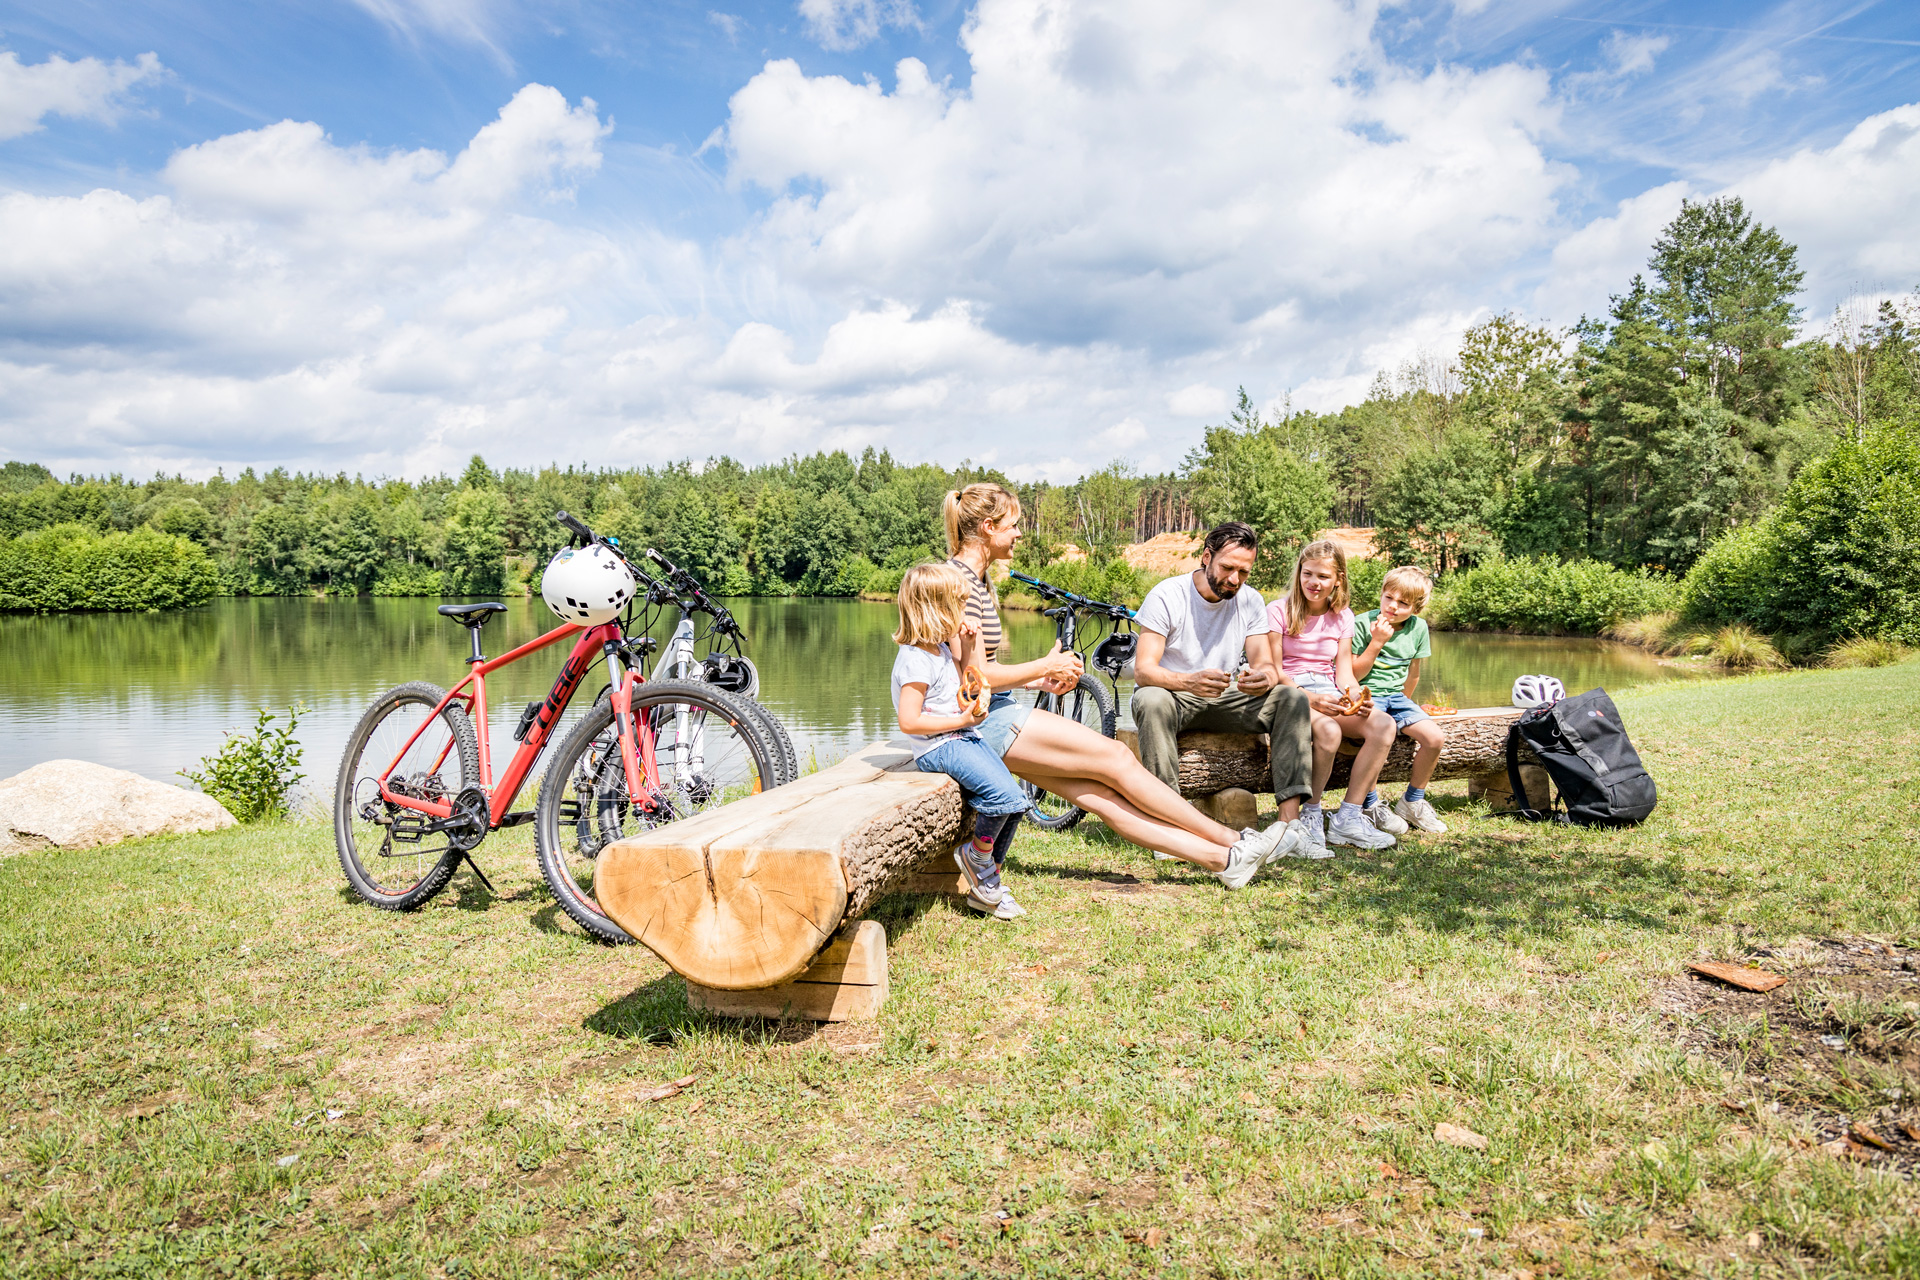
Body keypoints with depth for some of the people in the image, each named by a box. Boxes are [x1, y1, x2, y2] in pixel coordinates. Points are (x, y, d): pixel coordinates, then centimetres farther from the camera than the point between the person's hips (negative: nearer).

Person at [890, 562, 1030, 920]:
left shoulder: (942, 648, 13)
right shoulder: (915, 659, -18)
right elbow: (909, 721, -22)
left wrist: (965, 648, 13)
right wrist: (962, 720, -18)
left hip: (964, 738, 10)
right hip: (938, 747, -10)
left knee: (1014, 805, 3)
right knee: (1003, 793, -26)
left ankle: (986, 886, 14)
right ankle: (976, 856, 0)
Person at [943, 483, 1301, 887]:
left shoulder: (977, 579, 17)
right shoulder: (959, 581, -15)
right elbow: (978, 675, -20)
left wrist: (1041, 680, 8)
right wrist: (1046, 666, -7)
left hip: (997, 714, 9)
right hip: (982, 721, -9)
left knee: (1103, 796, 1)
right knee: (1116, 758, -7)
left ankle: (1222, 858, -2)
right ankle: (1232, 842, 4)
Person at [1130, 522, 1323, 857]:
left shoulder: (1250, 601, 1)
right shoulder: (1166, 596, -14)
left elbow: (1266, 663, -4)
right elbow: (1143, 670, -22)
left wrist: (1265, 676, -31)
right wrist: (1189, 682, -43)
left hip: (1225, 698, 4)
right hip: (1176, 697, -4)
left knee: (1293, 698, -19)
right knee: (1151, 700, -38)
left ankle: (1290, 822, -27)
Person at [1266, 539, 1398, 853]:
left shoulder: (1343, 616, 13)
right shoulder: (1279, 611, -3)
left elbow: (1344, 671, 11)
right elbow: (1274, 671, -8)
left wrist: (1358, 698, -11)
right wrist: (1311, 698, -23)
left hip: (1329, 694, 5)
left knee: (1383, 724, -23)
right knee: (1328, 730, -37)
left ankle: (1347, 819, -18)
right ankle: (1310, 816, -17)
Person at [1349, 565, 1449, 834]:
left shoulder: (1418, 627, 4)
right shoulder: (1362, 623, -10)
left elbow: (1413, 673, 17)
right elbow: (1354, 674, -12)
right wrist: (1377, 642, -18)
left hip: (1396, 696, 5)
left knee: (1436, 737, -16)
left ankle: (1412, 802, 6)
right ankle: (1369, 806, -16)